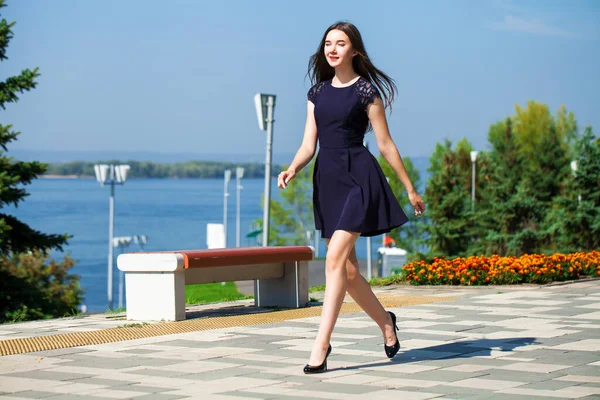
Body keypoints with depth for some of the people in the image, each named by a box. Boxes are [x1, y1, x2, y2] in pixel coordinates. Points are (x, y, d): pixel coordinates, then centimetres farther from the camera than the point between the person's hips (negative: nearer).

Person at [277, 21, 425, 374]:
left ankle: (321, 345, -19)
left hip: (358, 176, -6)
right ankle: (386, 322, 32)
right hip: (327, 178, 6)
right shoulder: (318, 91, 14)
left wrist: (411, 189, 4)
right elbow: (309, 145, 10)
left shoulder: (366, 90, -2)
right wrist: (292, 170, -11)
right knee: (347, 268, 9)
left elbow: (386, 144, 1)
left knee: (335, 258, -18)